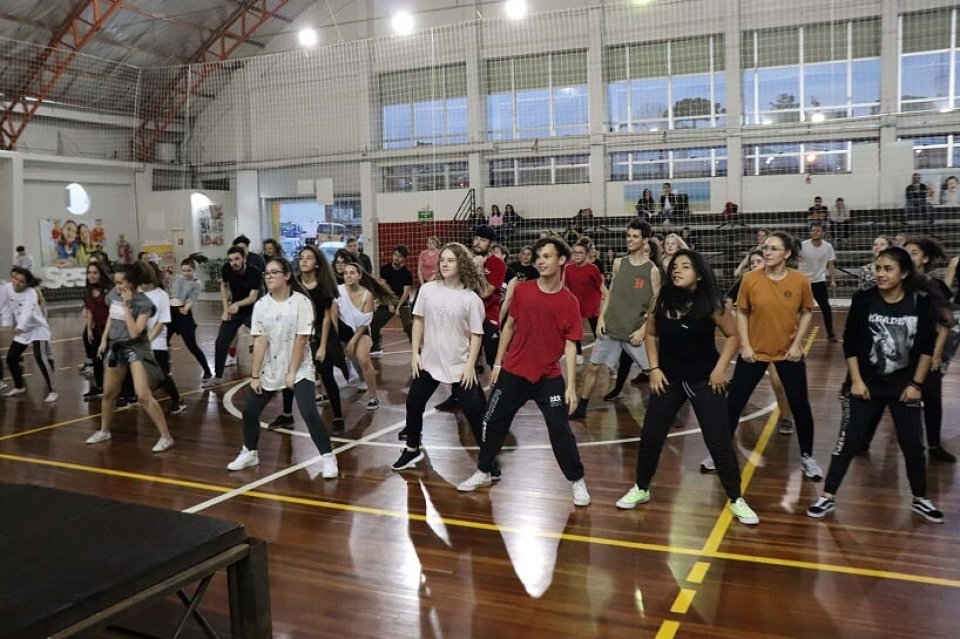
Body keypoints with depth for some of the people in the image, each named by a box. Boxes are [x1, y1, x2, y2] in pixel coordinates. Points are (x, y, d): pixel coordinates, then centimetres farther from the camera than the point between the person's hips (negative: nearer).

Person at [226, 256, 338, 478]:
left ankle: (328, 458, -5)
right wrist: (255, 375, -8)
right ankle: (249, 452, 31)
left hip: (299, 369, -4)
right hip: (269, 370, 4)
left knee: (309, 412, -17)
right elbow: (259, 341, -5)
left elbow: (301, 339, -14)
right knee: (249, 410, 7)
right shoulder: (261, 305, -2)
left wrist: (292, 372, -14)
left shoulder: (301, 302, -13)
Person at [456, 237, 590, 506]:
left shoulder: (569, 302, -8)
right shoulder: (522, 290, -3)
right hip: (514, 372, 2)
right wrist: (498, 363, 8)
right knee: (493, 422, 11)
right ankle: (483, 473, 31)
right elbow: (510, 326, 8)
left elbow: (570, 345, -8)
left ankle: (577, 482, 18)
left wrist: (571, 386, -12)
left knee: (560, 430, 0)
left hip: (549, 377, -2)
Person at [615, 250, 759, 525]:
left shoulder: (711, 304, -14)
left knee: (719, 440, -1)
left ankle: (736, 500, 14)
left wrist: (720, 369, -11)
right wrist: (654, 368, 0)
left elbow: (733, 336, -4)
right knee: (650, 436, 7)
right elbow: (651, 334, 8)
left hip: (704, 380, -3)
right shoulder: (662, 301, -5)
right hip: (669, 378, 3)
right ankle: (641, 489, 27)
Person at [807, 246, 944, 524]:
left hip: (904, 384, 1)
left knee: (913, 443, 10)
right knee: (849, 439, 0)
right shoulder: (864, 300, -11)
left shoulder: (921, 303, -9)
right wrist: (856, 380, -9)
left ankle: (920, 500, 30)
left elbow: (927, 347, -1)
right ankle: (828, 496, 9)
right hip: (867, 383, -1)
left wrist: (917, 383, -4)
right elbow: (850, 344, -6)